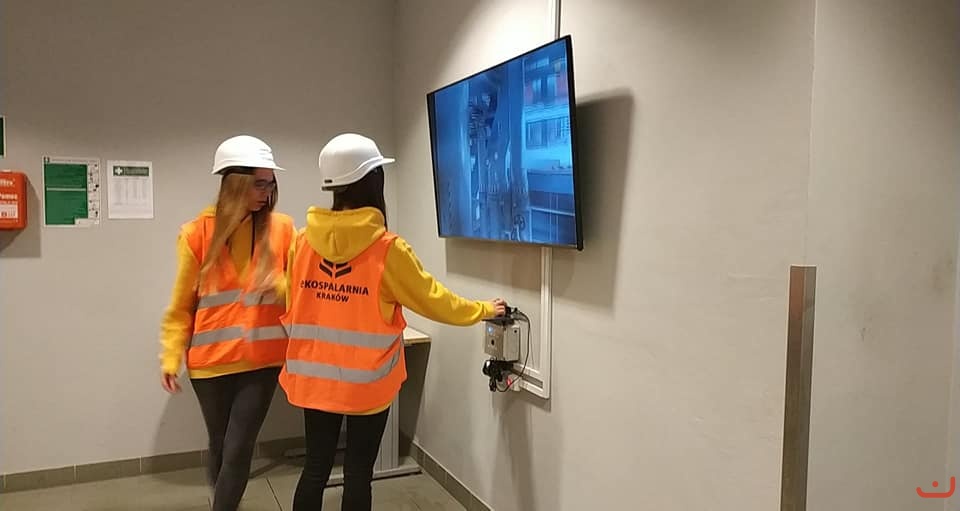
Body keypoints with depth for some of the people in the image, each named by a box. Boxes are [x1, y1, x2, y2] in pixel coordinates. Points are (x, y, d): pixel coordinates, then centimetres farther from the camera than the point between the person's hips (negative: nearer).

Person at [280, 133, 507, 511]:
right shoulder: (387, 249, -16)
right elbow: (433, 301, -5)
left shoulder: (303, 241, -4)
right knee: (358, 472, 11)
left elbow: (290, 312, 5)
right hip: (367, 383, -4)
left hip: (314, 378, 4)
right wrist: (485, 310, 11)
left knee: (316, 468, 16)